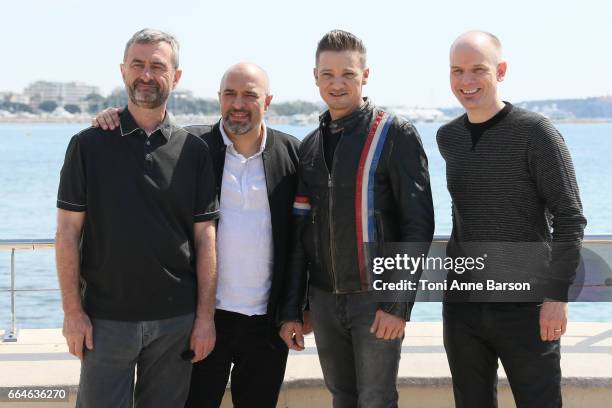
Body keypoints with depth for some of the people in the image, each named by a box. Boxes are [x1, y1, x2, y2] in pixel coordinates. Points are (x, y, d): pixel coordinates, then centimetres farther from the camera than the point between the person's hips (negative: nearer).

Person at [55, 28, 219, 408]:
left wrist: (205, 316, -2)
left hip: (175, 319, 1)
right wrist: (73, 311, -7)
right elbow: (69, 231, -1)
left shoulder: (194, 150, 3)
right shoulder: (89, 145, -1)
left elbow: (205, 237, 3)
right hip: (106, 317, -1)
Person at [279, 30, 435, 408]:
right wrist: (292, 310, 9)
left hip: (376, 299, -5)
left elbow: (418, 224, -11)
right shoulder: (310, 147, 10)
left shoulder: (396, 135, -7)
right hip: (324, 299, 5)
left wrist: (398, 302, -16)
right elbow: (300, 234, 11)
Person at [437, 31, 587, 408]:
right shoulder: (448, 138, 7)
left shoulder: (536, 133, -10)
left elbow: (570, 218, -11)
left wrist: (557, 295, -16)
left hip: (525, 306, -5)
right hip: (462, 305, 5)